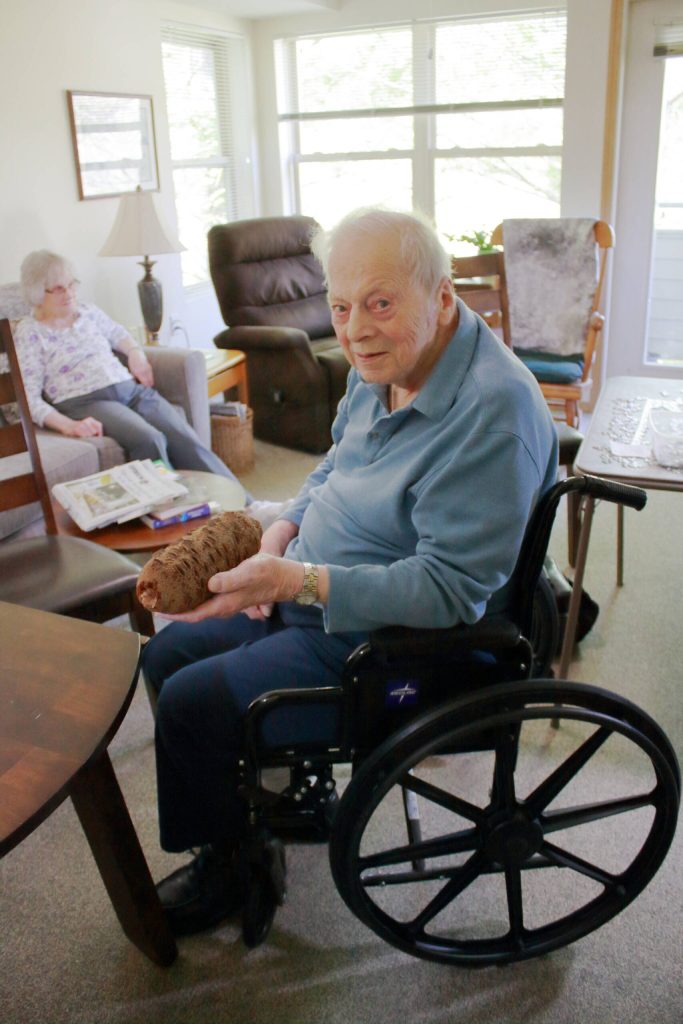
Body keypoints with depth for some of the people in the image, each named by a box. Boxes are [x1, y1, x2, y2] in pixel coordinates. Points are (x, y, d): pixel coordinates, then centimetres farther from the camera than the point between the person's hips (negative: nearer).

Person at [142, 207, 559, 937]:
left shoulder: (491, 412, -28)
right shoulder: (382, 366, 1)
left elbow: (449, 590, -29)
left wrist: (297, 581, -32)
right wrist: (283, 533, -2)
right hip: (315, 597, 10)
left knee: (190, 705, -12)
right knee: (167, 655, 13)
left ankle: (230, 866, 17)